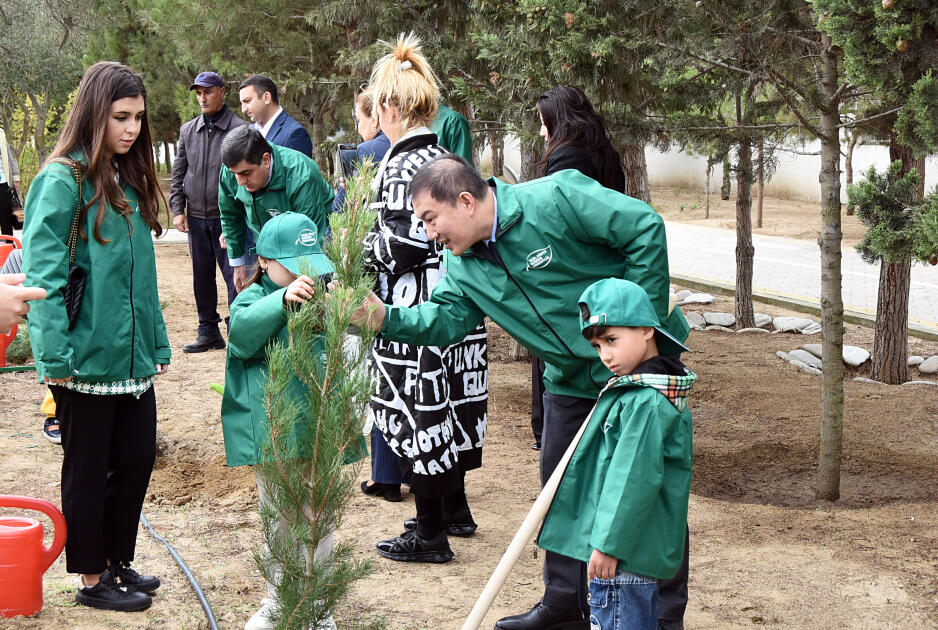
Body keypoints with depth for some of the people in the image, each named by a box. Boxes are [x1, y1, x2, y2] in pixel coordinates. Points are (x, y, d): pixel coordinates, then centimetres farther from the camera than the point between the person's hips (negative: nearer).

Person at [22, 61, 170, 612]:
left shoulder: (129, 182, 12)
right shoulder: (63, 181, -12)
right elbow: (43, 273, -17)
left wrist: (157, 342, 13)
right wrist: (55, 357, -22)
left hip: (132, 356, 7)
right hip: (87, 356, -7)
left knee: (137, 457, 13)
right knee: (89, 468, 6)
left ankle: (117, 562, 30)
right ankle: (92, 579, 19)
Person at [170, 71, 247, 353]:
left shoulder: (239, 129, -5)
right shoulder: (187, 131, 11)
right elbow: (178, 174, 16)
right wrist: (177, 209, 5)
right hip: (196, 217, 5)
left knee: (234, 275, -4)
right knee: (202, 277, 11)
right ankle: (208, 332, 20)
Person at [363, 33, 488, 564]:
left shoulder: (402, 165, -17)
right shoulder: (446, 157, 9)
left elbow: (407, 243, -22)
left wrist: (360, 247, -5)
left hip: (417, 309, -9)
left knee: (421, 412, 0)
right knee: (448, 405, 19)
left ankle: (430, 533, 8)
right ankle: (455, 509, 33)